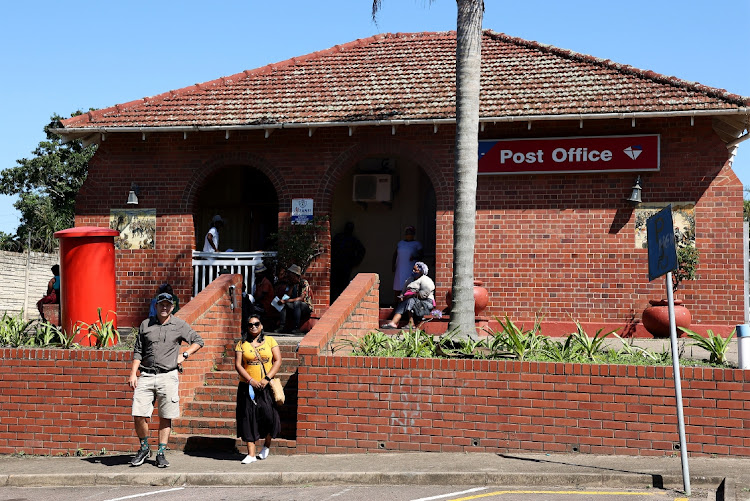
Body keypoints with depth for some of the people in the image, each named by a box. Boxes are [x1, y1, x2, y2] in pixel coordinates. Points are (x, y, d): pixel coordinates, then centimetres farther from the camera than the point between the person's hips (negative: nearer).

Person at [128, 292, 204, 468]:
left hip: (168, 376, -1)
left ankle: (161, 454, 10)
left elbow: (198, 341, 15)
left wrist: (184, 354, 1)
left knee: (166, 417, 2)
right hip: (146, 376, 1)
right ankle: (144, 448, 13)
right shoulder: (145, 325, 11)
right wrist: (133, 374, 3)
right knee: (138, 415, -7)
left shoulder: (179, 325, 7)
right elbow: (138, 351, 12)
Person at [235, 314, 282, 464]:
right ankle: (251, 454, 4)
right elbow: (238, 365, 0)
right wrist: (251, 380, -13)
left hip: (267, 386, -1)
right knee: (249, 417, -2)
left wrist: (267, 378, -12)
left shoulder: (270, 341, 6)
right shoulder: (241, 344, 6)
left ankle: (267, 446, 19)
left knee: (269, 415, -8)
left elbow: (278, 361, 0)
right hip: (247, 387, 1)